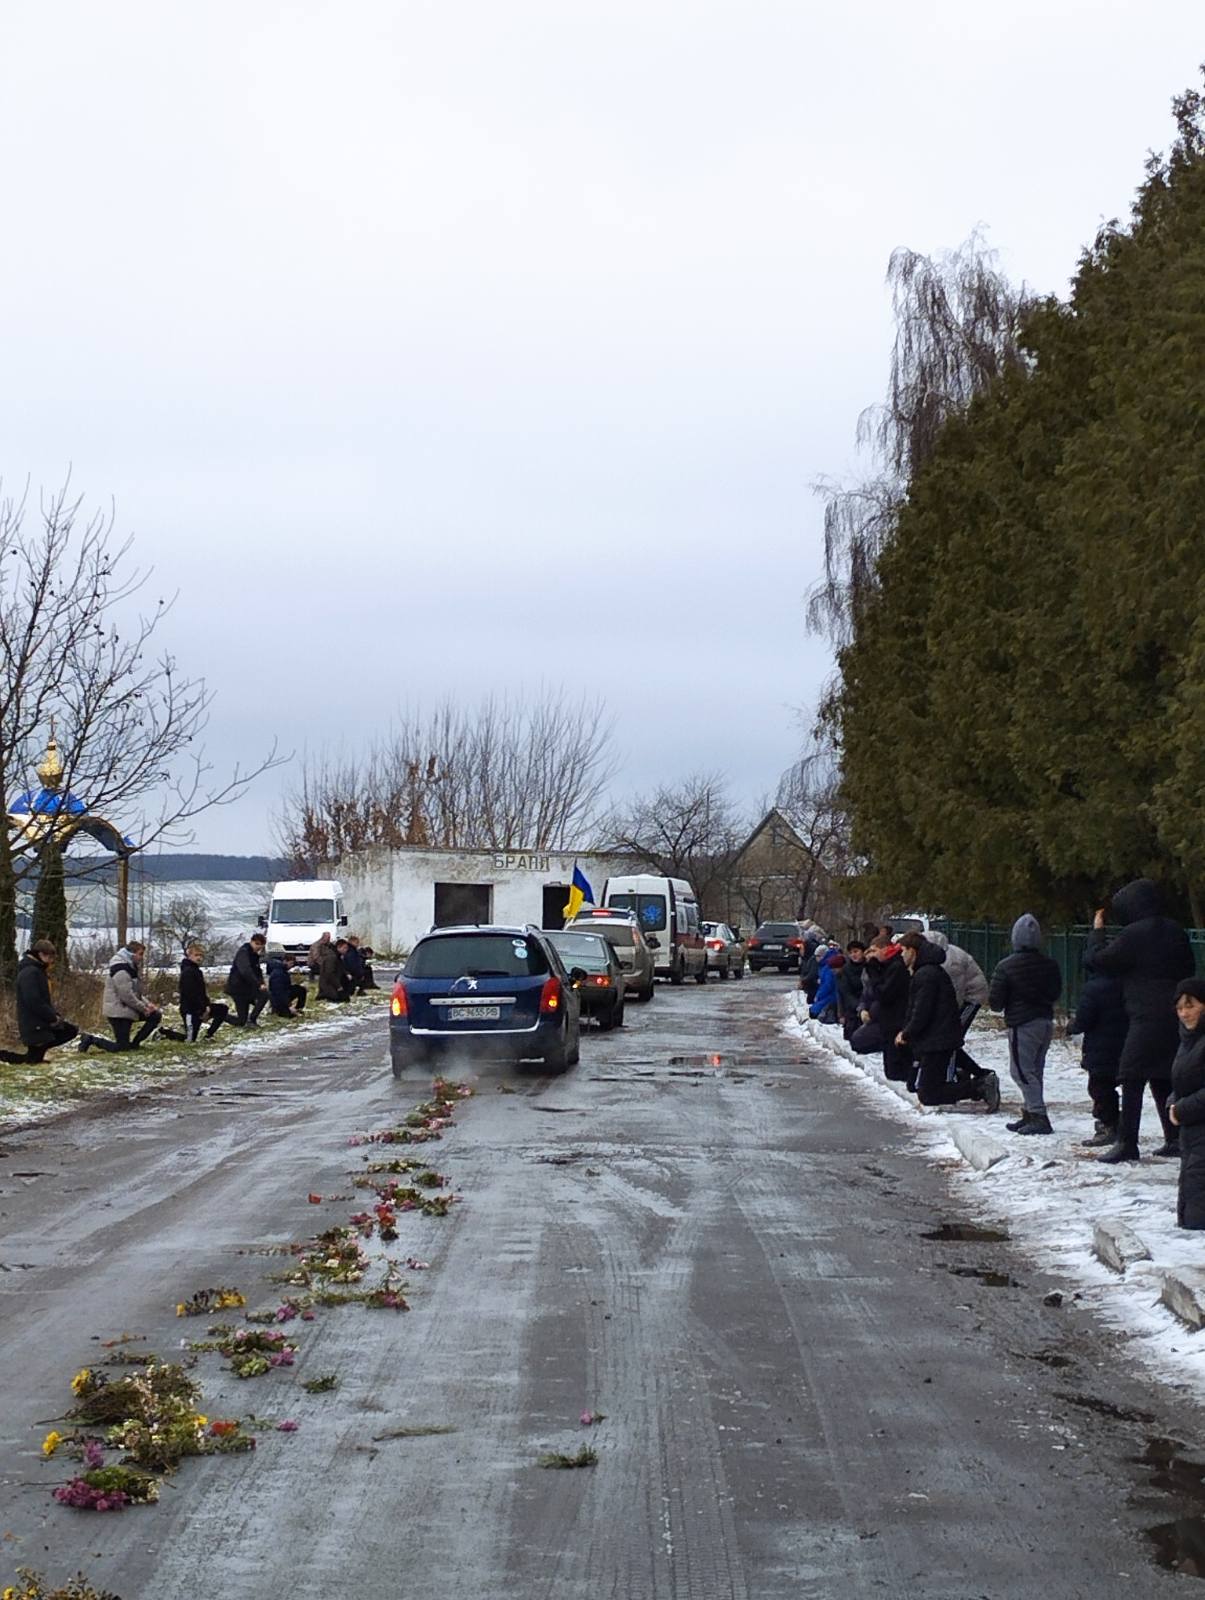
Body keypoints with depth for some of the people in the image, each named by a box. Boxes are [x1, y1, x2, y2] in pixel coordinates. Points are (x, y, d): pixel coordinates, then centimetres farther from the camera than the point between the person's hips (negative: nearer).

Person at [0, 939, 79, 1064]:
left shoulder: (39, 971, 14)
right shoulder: (30, 972, -20)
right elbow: (33, 1002, -26)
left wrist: (56, 1013, 4)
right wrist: (53, 1017, -18)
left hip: (43, 1022, 10)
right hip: (34, 1026, -10)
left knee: (71, 1031, 9)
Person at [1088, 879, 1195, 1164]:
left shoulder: (1133, 935, -13)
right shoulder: (1174, 930, 10)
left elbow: (1102, 959, -6)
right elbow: (1189, 969, 18)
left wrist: (1097, 931, 9)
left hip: (1146, 1017, -8)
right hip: (1175, 1018, 8)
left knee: (1132, 1079, -5)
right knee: (1163, 1078, 17)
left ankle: (1126, 1143, -8)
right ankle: (1175, 1138, 18)